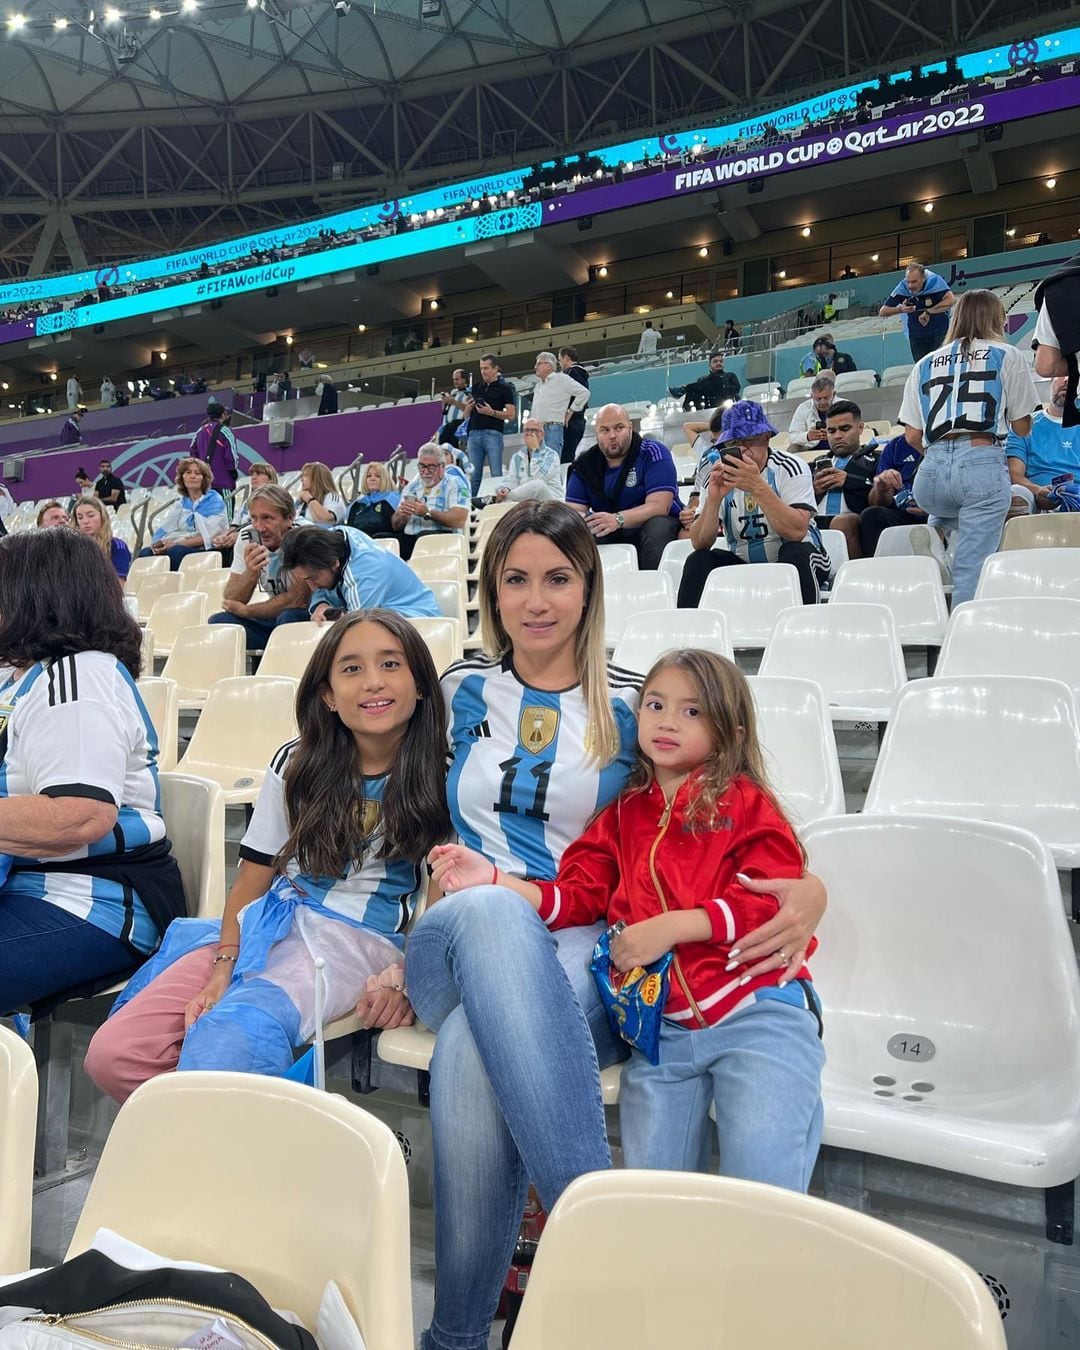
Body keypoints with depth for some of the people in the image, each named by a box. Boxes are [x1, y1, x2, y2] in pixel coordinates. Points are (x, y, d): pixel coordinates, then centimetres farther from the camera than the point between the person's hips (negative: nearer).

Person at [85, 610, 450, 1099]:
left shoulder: (439, 776, 0)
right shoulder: (297, 764, 9)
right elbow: (250, 882, 9)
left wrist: (406, 975, -16)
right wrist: (222, 969, -5)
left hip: (356, 940, -5)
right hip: (267, 924, 5)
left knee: (226, 1040, -34)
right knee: (112, 1054, -15)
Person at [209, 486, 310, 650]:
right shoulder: (248, 537, -5)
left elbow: (297, 600, -20)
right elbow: (230, 602, -7)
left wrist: (245, 610, -11)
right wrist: (251, 573, -28)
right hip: (273, 618, 5)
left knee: (289, 618, -35)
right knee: (218, 621, -15)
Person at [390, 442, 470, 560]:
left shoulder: (455, 484, 6)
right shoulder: (412, 486, 22)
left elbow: (459, 520, -10)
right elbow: (395, 526, 20)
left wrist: (428, 513, -16)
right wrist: (401, 515, -3)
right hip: (409, 537, 4)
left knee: (425, 536, -38)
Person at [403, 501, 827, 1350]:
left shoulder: (633, 707, 7)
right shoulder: (463, 692, 14)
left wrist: (808, 889, -12)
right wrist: (417, 946, 10)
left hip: (583, 960, -1)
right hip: (460, 939, 2)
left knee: (470, 1051, -38)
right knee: (493, 911, -40)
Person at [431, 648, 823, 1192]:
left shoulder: (747, 804, 2)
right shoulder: (623, 816, 15)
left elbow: (772, 901, -9)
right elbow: (577, 897, 10)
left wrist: (671, 927, -16)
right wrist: (493, 879, -3)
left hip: (755, 1011, -3)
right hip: (662, 1029, 4)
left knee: (762, 1184, -14)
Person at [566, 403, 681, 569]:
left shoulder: (654, 454, -9)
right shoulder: (585, 463, 3)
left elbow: (659, 506, -20)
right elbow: (574, 510, -3)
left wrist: (618, 519, -37)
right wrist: (580, 519, -30)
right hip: (607, 534, 3)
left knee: (658, 527, -36)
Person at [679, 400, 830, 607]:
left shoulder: (790, 467, -11)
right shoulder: (720, 477, -2)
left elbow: (797, 532, -27)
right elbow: (700, 543, -11)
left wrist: (758, 487, -35)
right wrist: (713, 499, -27)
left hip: (796, 562, -3)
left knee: (796, 552, -32)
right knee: (698, 561, -19)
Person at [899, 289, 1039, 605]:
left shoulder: (925, 364, 19)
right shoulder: (1006, 355, 12)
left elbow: (912, 436, 16)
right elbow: (1022, 427, 14)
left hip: (931, 472, 3)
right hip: (982, 464, -3)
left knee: (957, 509, 34)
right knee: (972, 570, -3)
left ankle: (934, 532, 4)